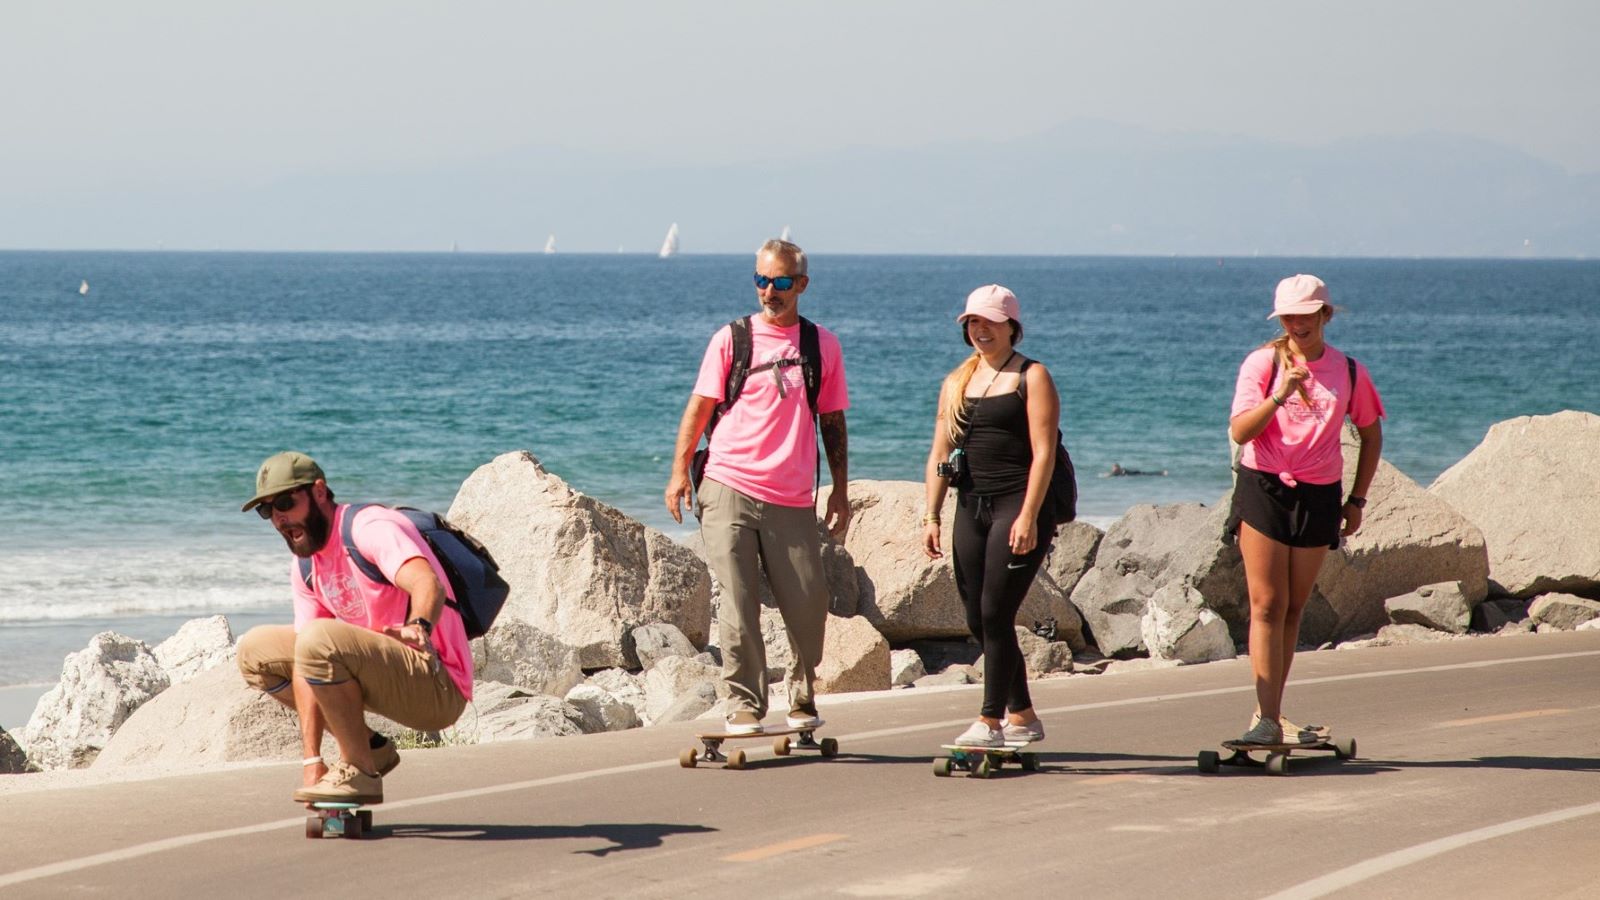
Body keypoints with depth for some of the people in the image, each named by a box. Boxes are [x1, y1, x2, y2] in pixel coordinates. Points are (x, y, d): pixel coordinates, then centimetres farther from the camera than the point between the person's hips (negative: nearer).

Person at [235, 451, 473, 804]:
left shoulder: (369, 527, -15)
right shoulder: (305, 565, 10)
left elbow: (428, 584, -33)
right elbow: (308, 668, 4)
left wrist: (418, 626, -56)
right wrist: (312, 760, -5)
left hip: (437, 688, -9)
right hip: (387, 671, 9)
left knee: (319, 639, -31)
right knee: (256, 650, 9)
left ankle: (360, 772, -17)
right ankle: (369, 747, 8)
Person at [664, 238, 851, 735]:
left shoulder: (823, 345, 10)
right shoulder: (732, 339, 5)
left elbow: (832, 422, 15)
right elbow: (700, 407, 6)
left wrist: (840, 490, 11)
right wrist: (680, 470, -4)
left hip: (792, 499, 2)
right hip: (729, 488, -2)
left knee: (808, 606, 0)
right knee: (737, 604, -6)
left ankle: (802, 697, 21)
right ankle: (744, 705, 0)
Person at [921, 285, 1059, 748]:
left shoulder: (1031, 378, -2)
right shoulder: (957, 382, 16)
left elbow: (1043, 451, -10)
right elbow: (940, 454, 17)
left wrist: (1028, 516, -18)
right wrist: (931, 517, 8)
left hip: (1018, 506, -7)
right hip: (972, 506, 7)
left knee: (995, 614, -12)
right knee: (978, 621, 5)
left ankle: (990, 721, -8)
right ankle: (1022, 716, 18)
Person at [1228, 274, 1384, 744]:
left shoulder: (1349, 371, 4)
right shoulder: (1263, 362, -3)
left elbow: (1371, 435, 17)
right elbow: (1240, 431, -12)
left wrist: (1357, 500, 13)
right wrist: (1279, 396, -27)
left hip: (1319, 495, 3)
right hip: (1263, 489, -3)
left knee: (1293, 609, 7)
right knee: (1267, 606, -8)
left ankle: (1269, 712, 14)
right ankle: (1267, 717, -12)